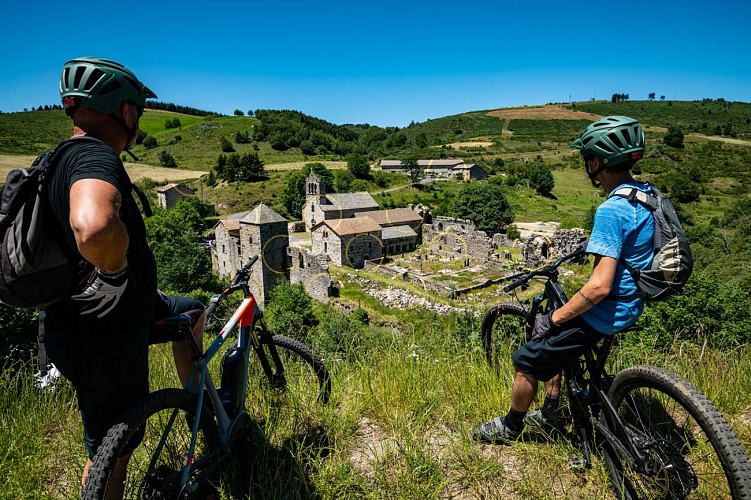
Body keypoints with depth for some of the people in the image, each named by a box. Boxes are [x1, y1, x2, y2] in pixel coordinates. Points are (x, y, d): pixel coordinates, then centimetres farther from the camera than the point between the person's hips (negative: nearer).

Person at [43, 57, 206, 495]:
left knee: (194, 312, 24)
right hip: (102, 338, -9)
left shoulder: (60, 160, 7)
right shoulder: (95, 156, -27)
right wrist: (115, 274, -28)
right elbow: (93, 227, -49)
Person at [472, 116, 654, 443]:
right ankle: (550, 415, 39)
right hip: (629, 304, 10)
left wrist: (555, 318, -21)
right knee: (552, 343, 27)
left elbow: (599, 287, -31)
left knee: (527, 360, 3)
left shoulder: (612, 210, -27)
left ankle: (510, 427, 26)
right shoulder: (647, 194, 3)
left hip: (606, 314, -10)